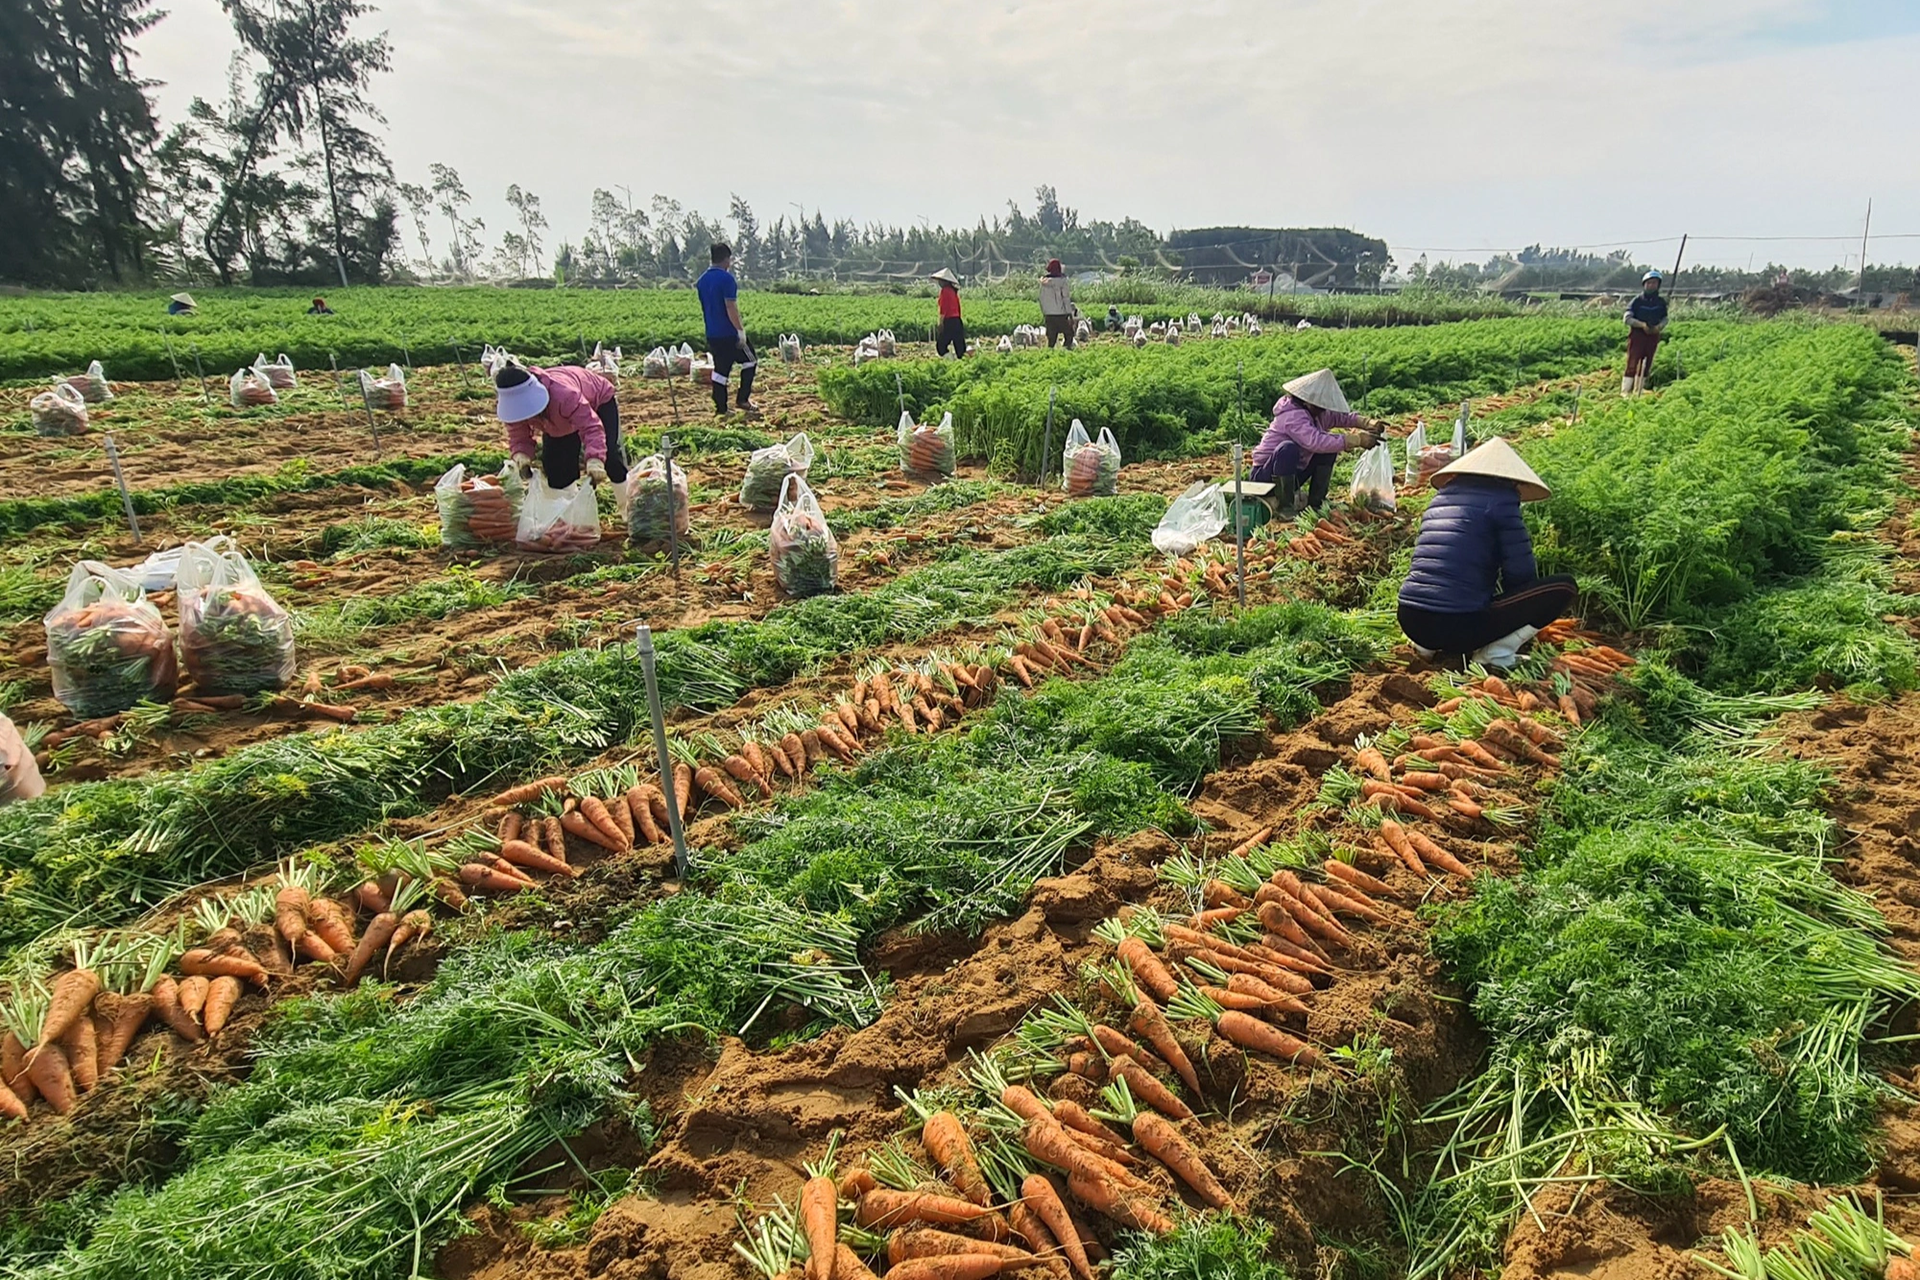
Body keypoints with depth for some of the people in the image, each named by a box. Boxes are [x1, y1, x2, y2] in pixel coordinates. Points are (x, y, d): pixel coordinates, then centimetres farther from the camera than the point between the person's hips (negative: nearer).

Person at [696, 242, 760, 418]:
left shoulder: (703, 279, 10)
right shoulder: (727, 279, -15)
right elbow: (731, 308, -20)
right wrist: (741, 330, -17)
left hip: (712, 334, 7)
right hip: (729, 333, -7)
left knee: (720, 370, 11)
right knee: (750, 360, 11)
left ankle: (721, 408, 11)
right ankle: (743, 399, 5)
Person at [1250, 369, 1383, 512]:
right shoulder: (1293, 416, -27)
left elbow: (1342, 416, 5)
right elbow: (1316, 442, -40)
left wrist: (1367, 424, -15)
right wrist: (1357, 440, -37)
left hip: (1292, 473, 9)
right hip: (1266, 474, -9)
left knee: (1330, 446, 3)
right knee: (1288, 448, -38)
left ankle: (1316, 502, 6)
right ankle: (1286, 506, -24)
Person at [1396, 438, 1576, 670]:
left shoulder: (1441, 495, 19)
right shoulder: (1500, 499, 0)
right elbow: (1521, 574, -3)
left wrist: (1494, 596, 37)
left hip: (1411, 622, 7)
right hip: (1458, 625, -7)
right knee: (1562, 587, 5)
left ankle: (1429, 644, 17)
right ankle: (1494, 652, -4)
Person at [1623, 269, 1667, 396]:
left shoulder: (1661, 302, 7)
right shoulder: (1637, 301, -5)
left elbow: (1665, 318, 13)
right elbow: (1627, 318, -9)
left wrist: (1659, 326, -9)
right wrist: (1642, 325, -21)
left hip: (1653, 336, 4)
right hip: (1637, 334, -4)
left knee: (1646, 365, 8)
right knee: (1632, 363, -9)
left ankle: (1638, 391, 17)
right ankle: (1625, 391, -8)